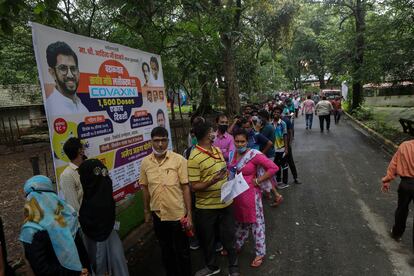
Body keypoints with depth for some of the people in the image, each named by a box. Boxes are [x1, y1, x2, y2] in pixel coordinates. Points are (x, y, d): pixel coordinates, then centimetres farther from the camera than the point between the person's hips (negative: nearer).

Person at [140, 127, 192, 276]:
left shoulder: (179, 160, -13)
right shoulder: (145, 162, -3)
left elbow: (185, 187, -11)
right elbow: (146, 188, 7)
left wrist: (189, 214, -11)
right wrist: (147, 211, 12)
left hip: (177, 214, -3)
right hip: (157, 215, 3)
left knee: (182, 251, 13)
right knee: (166, 250, 22)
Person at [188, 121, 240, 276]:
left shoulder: (217, 149, 3)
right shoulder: (195, 158, -20)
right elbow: (194, 186, -19)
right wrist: (213, 181, -33)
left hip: (225, 203, 5)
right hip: (206, 207, -5)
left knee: (228, 236, 16)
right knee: (207, 239, 16)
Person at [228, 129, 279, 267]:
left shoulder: (254, 155, -17)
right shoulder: (232, 154, 3)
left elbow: (273, 168, -20)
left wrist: (258, 181, -17)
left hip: (250, 194, -6)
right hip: (235, 194, 6)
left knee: (256, 223, 8)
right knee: (240, 221, 23)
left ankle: (260, 253, 24)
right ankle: (237, 246, 42)